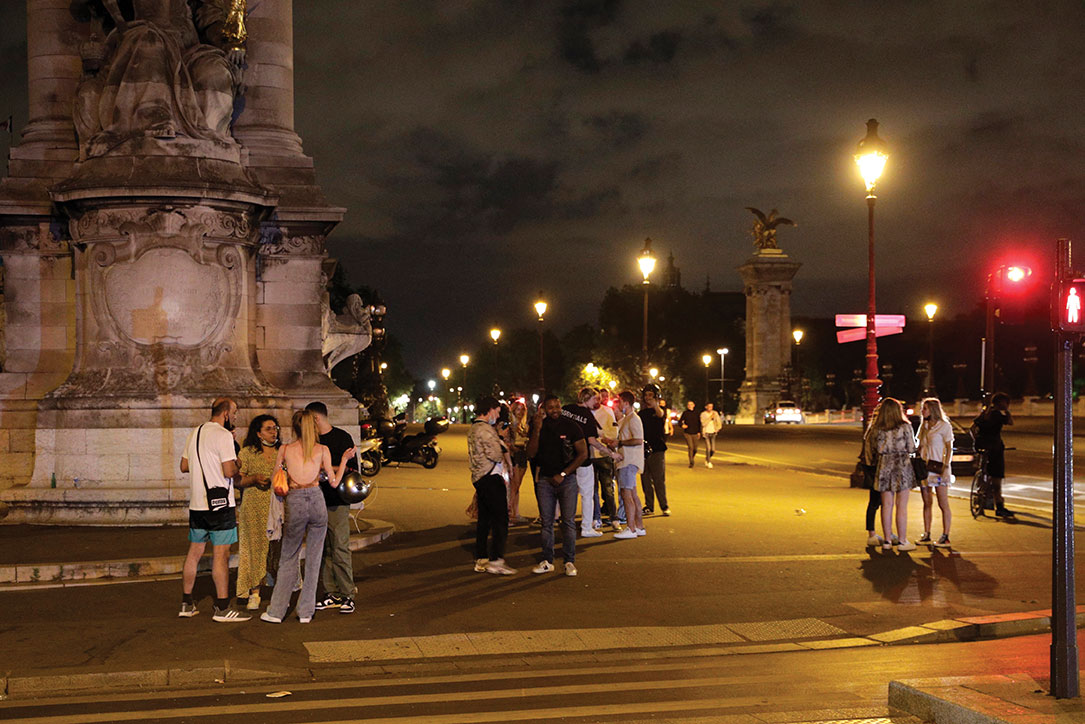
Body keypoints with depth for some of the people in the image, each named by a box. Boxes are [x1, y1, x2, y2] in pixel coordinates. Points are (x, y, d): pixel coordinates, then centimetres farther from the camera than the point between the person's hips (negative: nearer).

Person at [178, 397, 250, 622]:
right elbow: (229, 471, -19)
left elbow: (184, 466, 18)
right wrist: (236, 465, 2)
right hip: (219, 503, -8)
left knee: (194, 551, 14)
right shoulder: (223, 435, -13)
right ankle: (222, 608, -1)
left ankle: (187, 603, 20)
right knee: (221, 554, -4)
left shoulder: (195, 433, 12)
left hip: (196, 503, 8)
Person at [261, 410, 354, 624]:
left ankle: (276, 611, 9)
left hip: (294, 502, 0)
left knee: (288, 558, 10)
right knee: (313, 558, 9)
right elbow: (334, 482, 5)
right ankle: (306, 612, 11)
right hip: (317, 501, 0)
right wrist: (344, 460, 15)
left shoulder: (285, 450, 3)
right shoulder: (323, 450, 3)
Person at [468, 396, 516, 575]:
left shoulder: (473, 429, 19)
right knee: (500, 520, -8)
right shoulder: (485, 429, -14)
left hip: (479, 478, 10)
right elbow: (495, 454, -21)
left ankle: (481, 560, 15)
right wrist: (504, 457, 1)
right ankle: (496, 561, -11)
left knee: (484, 520, 12)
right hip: (491, 478, -10)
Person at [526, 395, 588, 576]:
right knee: (546, 522, 4)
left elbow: (583, 454, -3)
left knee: (568, 521, -3)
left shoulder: (572, 427, -3)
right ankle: (547, 561, 11)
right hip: (545, 479, 2)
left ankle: (569, 561, 3)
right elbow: (531, 453, -1)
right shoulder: (539, 426, 5)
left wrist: (563, 474, -8)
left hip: (567, 479, -2)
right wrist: (537, 430, -14)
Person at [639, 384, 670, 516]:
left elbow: (661, 414, -24)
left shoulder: (661, 409, 1)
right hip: (643, 450, 4)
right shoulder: (641, 414, 15)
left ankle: (664, 506, 0)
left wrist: (655, 406, -47)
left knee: (659, 479, -6)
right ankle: (649, 506, 12)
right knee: (645, 479, 6)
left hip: (657, 449, -4)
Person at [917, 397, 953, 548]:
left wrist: (945, 467, -16)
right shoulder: (923, 426, 14)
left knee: (943, 504, -3)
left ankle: (945, 537, -1)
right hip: (924, 467, 6)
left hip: (938, 468, -6)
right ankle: (926, 535, 12)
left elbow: (949, 449, -7)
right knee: (927, 503, 8)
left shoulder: (944, 426, -5)